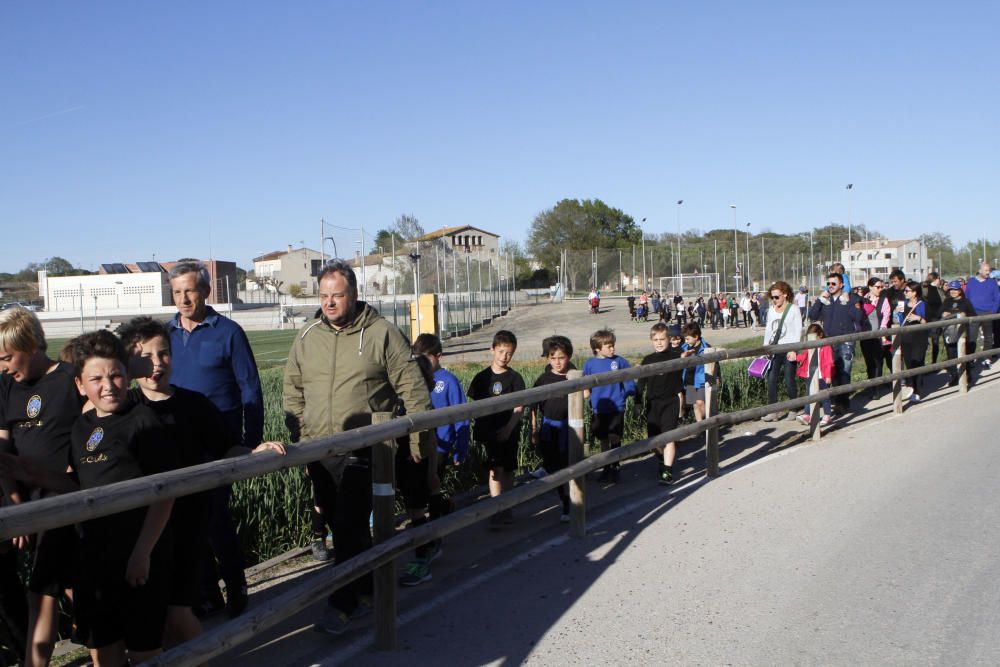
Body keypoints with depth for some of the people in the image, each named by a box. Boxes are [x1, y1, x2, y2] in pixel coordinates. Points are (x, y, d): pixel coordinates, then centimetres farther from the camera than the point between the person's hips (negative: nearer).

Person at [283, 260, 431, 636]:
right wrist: (299, 439, 9)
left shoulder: (381, 334, -6)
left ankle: (342, 606, 4)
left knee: (350, 528, -6)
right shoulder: (307, 338, 7)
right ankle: (369, 590, 28)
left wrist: (419, 439, -3)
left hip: (362, 452, -5)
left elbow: (413, 389, -4)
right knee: (340, 525, 13)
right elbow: (293, 393, 14)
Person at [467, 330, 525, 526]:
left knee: (508, 470, 10)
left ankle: (506, 509, 23)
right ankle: (496, 511, -8)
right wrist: (479, 430, -1)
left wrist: (509, 428, -19)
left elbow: (519, 408, -6)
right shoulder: (482, 377, 2)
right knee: (496, 468, -10)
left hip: (510, 431, 1)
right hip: (490, 431, -1)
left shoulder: (515, 378, -1)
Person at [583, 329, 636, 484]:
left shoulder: (619, 361, -5)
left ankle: (614, 468, 16)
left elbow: (628, 379, 2)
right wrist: (585, 392, -6)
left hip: (617, 408, -2)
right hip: (599, 409, 2)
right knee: (603, 440, 13)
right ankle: (606, 468, 27)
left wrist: (630, 392, -10)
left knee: (615, 440, 3)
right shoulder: (590, 364, -3)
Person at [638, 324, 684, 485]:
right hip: (653, 403, 3)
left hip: (670, 402, -3)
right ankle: (664, 462, 30)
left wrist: (680, 404, 2)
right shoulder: (648, 360, 6)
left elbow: (679, 384, 4)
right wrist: (638, 402, 7)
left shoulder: (675, 357, -1)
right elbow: (641, 383, 10)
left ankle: (667, 471, -9)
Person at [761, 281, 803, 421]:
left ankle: (793, 409, 17)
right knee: (771, 379, -5)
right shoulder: (771, 310, 11)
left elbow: (798, 331, -7)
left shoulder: (793, 309, -4)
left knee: (789, 381, -1)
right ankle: (773, 410, -3)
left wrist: (793, 350, -15)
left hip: (789, 349, -5)